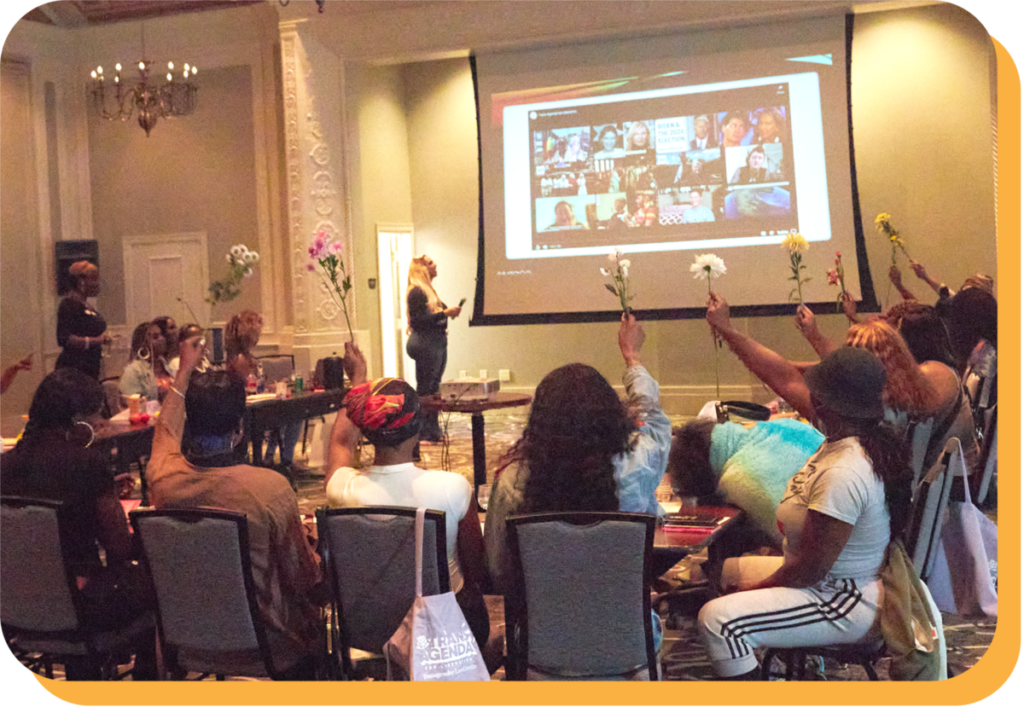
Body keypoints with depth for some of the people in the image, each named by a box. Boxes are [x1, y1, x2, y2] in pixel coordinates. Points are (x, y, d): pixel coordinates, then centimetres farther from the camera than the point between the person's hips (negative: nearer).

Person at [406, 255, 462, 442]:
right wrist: (445, 313, -20)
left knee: (434, 388, 10)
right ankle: (421, 434, -3)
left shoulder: (428, 290, 18)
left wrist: (448, 313, 9)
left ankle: (433, 432, 15)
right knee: (425, 389, -7)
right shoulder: (416, 292, -12)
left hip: (438, 343, 10)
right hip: (425, 344, -9)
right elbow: (418, 320, -19)